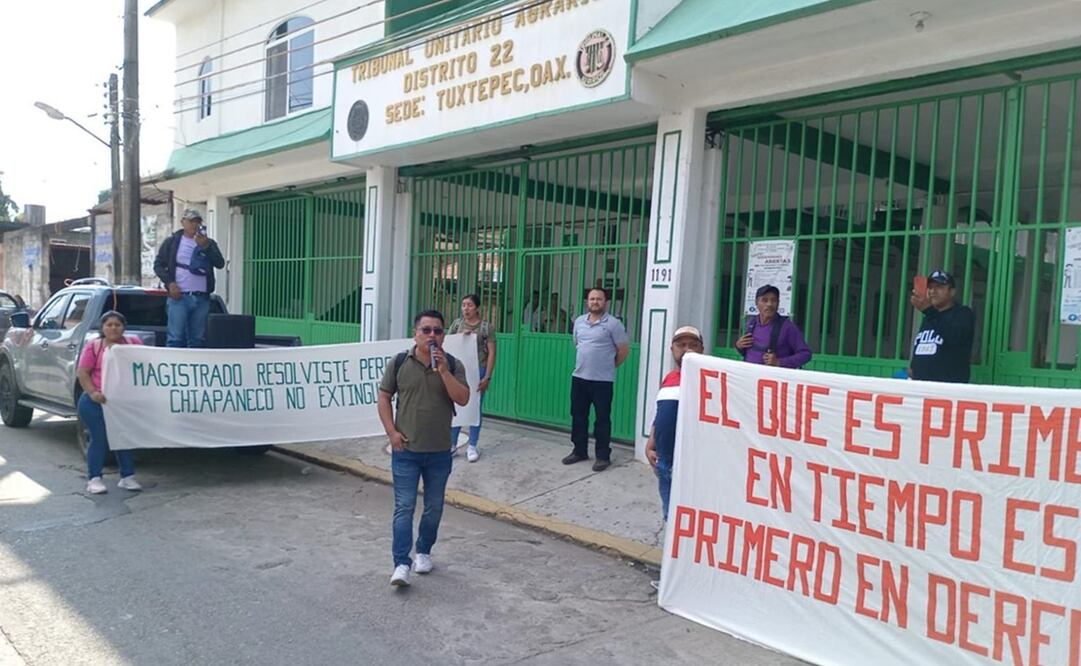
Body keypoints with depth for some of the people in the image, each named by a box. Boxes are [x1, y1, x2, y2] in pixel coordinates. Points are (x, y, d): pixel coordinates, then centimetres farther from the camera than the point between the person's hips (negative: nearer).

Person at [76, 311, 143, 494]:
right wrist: (92, 392, -17)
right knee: (99, 439, -2)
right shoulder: (93, 346, 3)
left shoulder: (134, 344, 9)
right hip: (96, 401, -2)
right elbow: (82, 373, -2)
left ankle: (127, 477, 16)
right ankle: (94, 479, 7)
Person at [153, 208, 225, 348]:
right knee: (175, 338, -7)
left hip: (201, 298, 2)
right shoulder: (172, 242, 9)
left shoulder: (208, 243, 13)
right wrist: (169, 283, -7)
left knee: (197, 339, 5)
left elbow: (220, 263, -1)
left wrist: (205, 246, -14)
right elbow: (158, 265, 8)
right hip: (179, 296, -2)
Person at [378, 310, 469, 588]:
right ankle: (401, 564, 0)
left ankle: (424, 552, 32)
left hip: (439, 452, 1)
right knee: (404, 507, -2)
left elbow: (463, 398, -13)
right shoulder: (400, 362, -2)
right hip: (405, 451, -1)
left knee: (434, 508, 13)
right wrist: (392, 432, -6)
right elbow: (384, 397, 3)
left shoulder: (452, 365, -2)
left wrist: (443, 370, -22)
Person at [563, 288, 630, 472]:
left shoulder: (613, 323, -9)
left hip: (602, 380, -6)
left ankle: (603, 456, 10)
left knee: (602, 419, 1)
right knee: (578, 416, 11)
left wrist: (610, 366, 4)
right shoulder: (579, 321, 8)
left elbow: (624, 349, -6)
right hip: (579, 377, 6)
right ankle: (579, 451, 25)